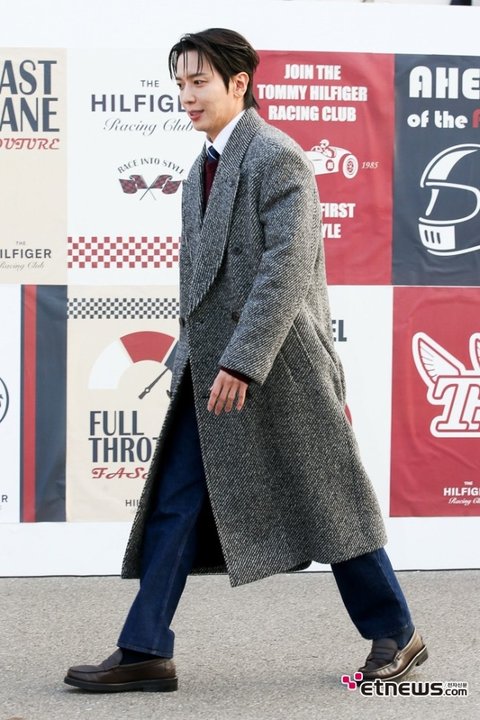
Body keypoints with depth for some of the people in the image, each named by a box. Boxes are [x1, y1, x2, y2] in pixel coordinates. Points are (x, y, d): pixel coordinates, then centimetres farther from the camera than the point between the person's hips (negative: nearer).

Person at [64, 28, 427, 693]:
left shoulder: (278, 159, -12)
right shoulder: (204, 171, 16)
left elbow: (286, 269, -20)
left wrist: (241, 362, -24)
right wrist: (195, 360, 18)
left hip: (277, 364, -8)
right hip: (210, 368, 8)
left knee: (326, 503, 2)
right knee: (175, 502, 3)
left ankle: (396, 636, 16)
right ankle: (145, 653, 6)